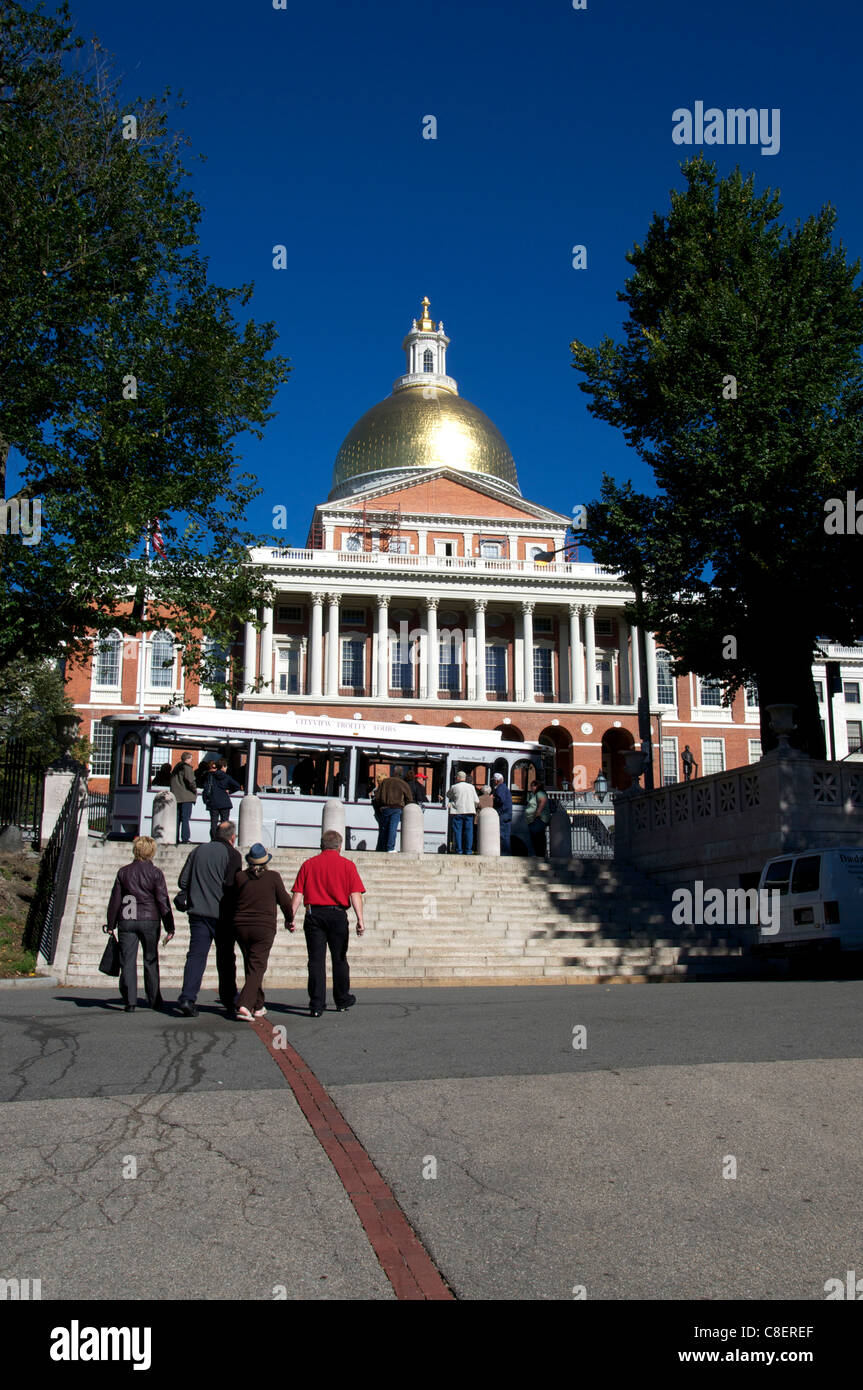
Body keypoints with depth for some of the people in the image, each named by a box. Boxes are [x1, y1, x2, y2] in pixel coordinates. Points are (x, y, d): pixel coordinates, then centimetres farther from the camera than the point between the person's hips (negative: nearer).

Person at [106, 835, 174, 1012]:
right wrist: (169, 928, -2)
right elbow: (163, 901, -4)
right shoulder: (155, 873, -1)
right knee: (151, 961, 11)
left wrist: (111, 925, 13)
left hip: (126, 921, 1)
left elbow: (114, 900, 7)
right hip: (149, 920, -1)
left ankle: (130, 1002, -5)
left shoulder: (123, 872, 6)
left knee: (128, 962, 2)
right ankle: (154, 1000, 16)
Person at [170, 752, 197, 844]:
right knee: (186, 818, -7)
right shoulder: (187, 768, -9)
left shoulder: (176, 767, 17)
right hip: (186, 797, -7)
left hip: (176, 797, 8)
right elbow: (190, 780, -19)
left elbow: (172, 781, 19)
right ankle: (185, 839, -12)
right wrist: (195, 790, -5)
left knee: (177, 818, 11)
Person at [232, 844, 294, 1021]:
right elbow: (284, 901, 1)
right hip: (264, 928, -3)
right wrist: (289, 919, 17)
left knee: (251, 966, 16)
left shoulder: (240, 876, 1)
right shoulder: (273, 877, -4)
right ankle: (244, 1005, -17)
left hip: (241, 927, 3)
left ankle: (258, 1006, 23)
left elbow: (233, 901, 7)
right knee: (257, 968, -2)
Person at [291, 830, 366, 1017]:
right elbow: (355, 894, -6)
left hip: (313, 914, 1)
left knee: (316, 960, 3)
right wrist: (360, 920, -10)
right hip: (337, 914, -1)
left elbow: (297, 894, 1)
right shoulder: (347, 865, 4)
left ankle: (316, 1005, 0)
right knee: (339, 959, 12)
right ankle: (342, 1001, 25)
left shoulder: (308, 864, 8)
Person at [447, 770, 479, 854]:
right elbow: (476, 801, 7)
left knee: (457, 831, 2)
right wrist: (473, 807, 26)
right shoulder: (471, 787, 5)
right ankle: (468, 850, 1)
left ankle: (459, 850, 0)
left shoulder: (454, 787, -1)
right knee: (468, 831, 4)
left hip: (457, 811, -2)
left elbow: (448, 795, 18)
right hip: (469, 811, 2)